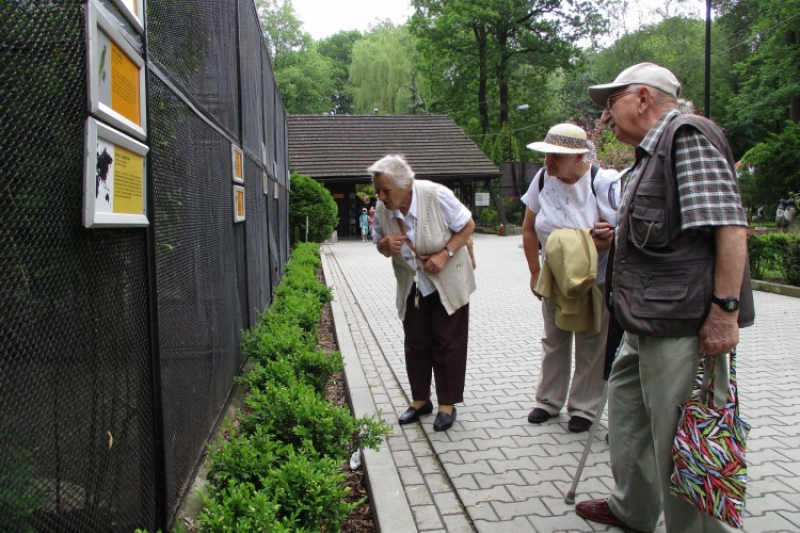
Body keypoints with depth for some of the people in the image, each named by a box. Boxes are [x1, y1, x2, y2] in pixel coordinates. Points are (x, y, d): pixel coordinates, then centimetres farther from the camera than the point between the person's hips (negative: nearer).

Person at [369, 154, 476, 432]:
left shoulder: (437, 195, -23)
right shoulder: (382, 209, -11)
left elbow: (468, 225, -12)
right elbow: (380, 245, 5)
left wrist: (445, 254, -25)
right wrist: (386, 245, -21)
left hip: (447, 284, -4)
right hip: (412, 287, 4)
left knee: (447, 344, 3)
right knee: (416, 344, 11)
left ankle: (447, 405, 17)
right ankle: (420, 400, 28)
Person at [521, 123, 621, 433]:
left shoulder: (604, 183, -19)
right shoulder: (542, 179, -6)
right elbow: (529, 229, 2)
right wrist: (535, 273, 2)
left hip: (595, 280, -4)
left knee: (591, 346, 4)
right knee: (553, 341, 14)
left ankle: (583, 408, 20)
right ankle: (548, 401, 29)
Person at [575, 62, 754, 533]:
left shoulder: (688, 136, -11)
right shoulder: (652, 153, 19)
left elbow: (730, 225, -21)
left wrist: (725, 309, -24)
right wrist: (617, 236, 15)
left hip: (683, 325, -11)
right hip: (646, 325, 11)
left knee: (681, 438, -1)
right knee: (626, 403, 21)